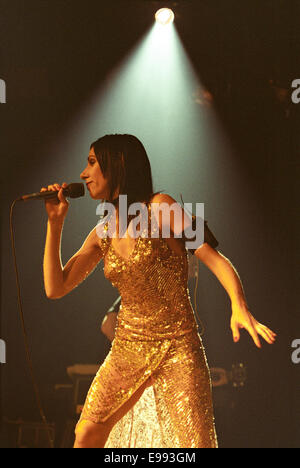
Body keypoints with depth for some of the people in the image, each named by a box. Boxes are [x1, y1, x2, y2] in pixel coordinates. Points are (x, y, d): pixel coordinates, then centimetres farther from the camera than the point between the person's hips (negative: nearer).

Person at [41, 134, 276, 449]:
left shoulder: (160, 208, -8)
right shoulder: (102, 233, 9)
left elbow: (216, 260, -14)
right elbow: (55, 288, 7)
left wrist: (239, 306, -32)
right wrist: (55, 223, 3)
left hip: (178, 350, -5)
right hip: (127, 348, 5)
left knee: (192, 445, -13)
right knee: (86, 436, 5)